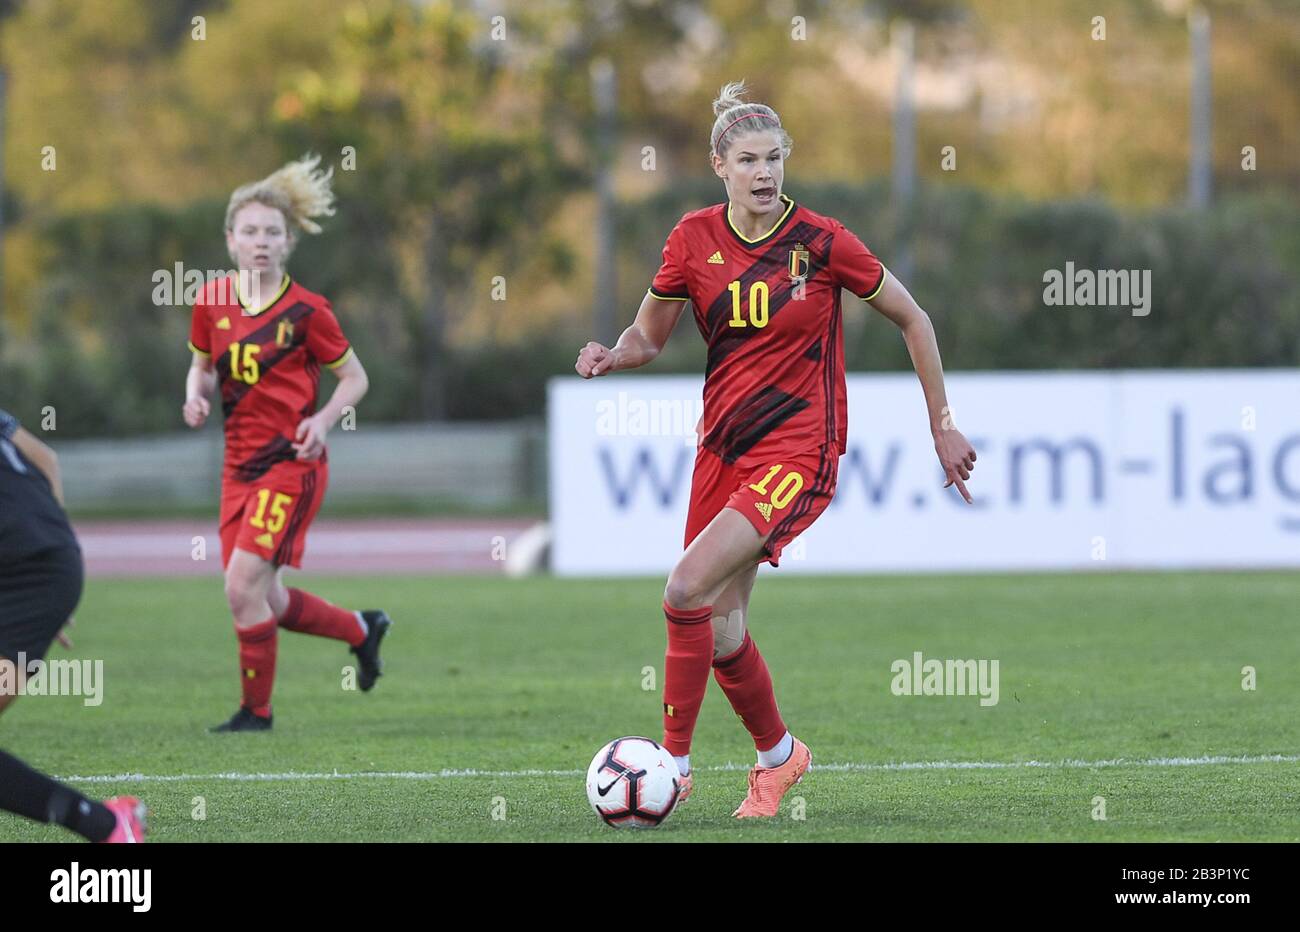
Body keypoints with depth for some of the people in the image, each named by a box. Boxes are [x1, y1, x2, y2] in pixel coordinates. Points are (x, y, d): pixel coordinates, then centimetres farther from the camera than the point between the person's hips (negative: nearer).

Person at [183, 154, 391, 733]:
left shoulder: (305, 310, -10)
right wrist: (196, 396, -4)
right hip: (241, 463, 6)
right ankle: (362, 630, 36)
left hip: (291, 463, -6)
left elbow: (354, 377, 1)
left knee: (243, 583, -16)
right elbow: (202, 366, 18)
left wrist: (324, 419, -16)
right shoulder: (211, 302, 2)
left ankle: (256, 710, -1)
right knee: (263, 600, 10)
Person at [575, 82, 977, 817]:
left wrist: (943, 426, 3)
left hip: (799, 453, -5)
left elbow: (913, 319, 1)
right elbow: (650, 336, 10)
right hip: (724, 447, 5)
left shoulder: (821, 241, -10)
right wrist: (613, 356, -13)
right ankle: (778, 754, 31)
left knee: (688, 590, -21)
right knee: (720, 629, 6)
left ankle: (674, 760, -10)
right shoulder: (695, 239, 0)